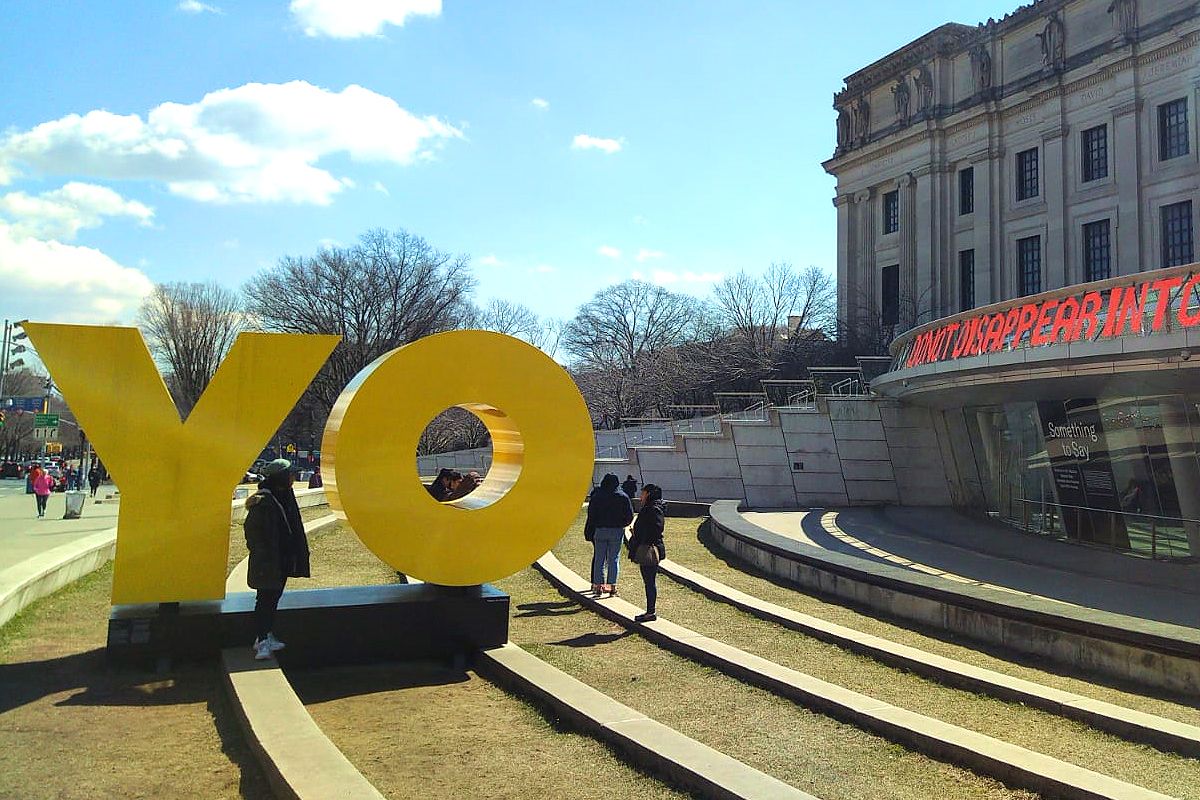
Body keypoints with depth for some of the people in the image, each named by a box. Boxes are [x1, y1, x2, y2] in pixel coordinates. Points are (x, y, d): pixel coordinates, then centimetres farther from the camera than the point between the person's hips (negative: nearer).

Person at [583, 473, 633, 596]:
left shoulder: (596, 496, 0)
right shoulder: (623, 497, 0)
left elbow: (591, 516, -1)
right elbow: (629, 516, 0)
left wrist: (589, 533, 5)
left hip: (600, 531, 0)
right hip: (617, 531, 0)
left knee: (599, 559, 6)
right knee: (614, 560, 5)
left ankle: (598, 585, 5)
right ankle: (612, 586, 2)